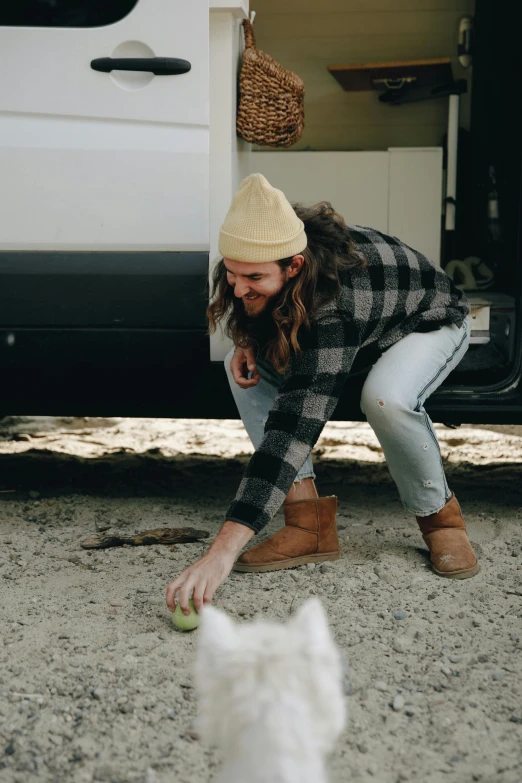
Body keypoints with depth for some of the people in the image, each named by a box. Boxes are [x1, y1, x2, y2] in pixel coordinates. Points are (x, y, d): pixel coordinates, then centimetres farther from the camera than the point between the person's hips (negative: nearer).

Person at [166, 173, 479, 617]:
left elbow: (296, 423, -53)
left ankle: (440, 518, -10)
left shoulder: (336, 304, -46)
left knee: (385, 398, -40)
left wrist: (224, 549, -59)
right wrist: (245, 341, -22)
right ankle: (310, 522, -16)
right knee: (247, 366, -16)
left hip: (431, 322, -7)